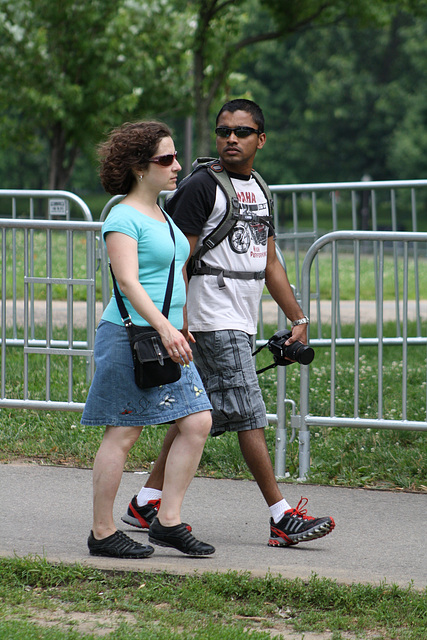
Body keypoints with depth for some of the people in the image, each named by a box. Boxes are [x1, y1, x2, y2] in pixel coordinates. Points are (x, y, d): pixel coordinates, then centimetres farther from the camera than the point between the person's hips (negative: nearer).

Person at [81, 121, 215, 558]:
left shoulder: (162, 216, 17)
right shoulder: (123, 218, -11)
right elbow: (128, 281, -22)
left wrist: (176, 329, 26)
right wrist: (164, 328, -31)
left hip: (166, 337, 9)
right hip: (130, 336, -9)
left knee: (197, 422, 1)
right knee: (122, 434, -4)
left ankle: (167, 521, 5)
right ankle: (102, 533, 3)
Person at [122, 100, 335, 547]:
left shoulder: (259, 192, 17)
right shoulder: (201, 187, -8)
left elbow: (270, 264, 21)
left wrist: (298, 319, 16)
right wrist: (178, 327, -17)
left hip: (242, 322, 8)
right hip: (213, 321, -8)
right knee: (248, 416, -10)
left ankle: (147, 503, 19)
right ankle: (282, 518, -10)